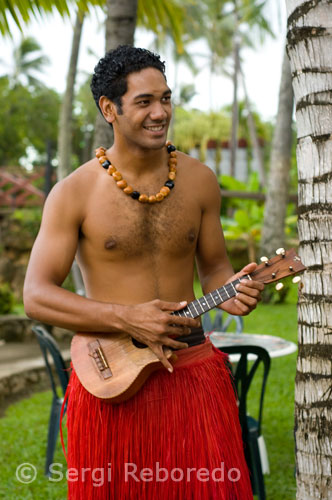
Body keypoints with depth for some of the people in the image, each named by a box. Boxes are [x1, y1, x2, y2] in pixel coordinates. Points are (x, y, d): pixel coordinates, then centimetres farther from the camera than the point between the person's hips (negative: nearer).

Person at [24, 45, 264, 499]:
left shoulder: (199, 181, 3)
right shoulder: (74, 193, -7)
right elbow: (36, 295, -10)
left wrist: (228, 291, -11)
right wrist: (126, 317, -20)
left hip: (193, 371, 3)